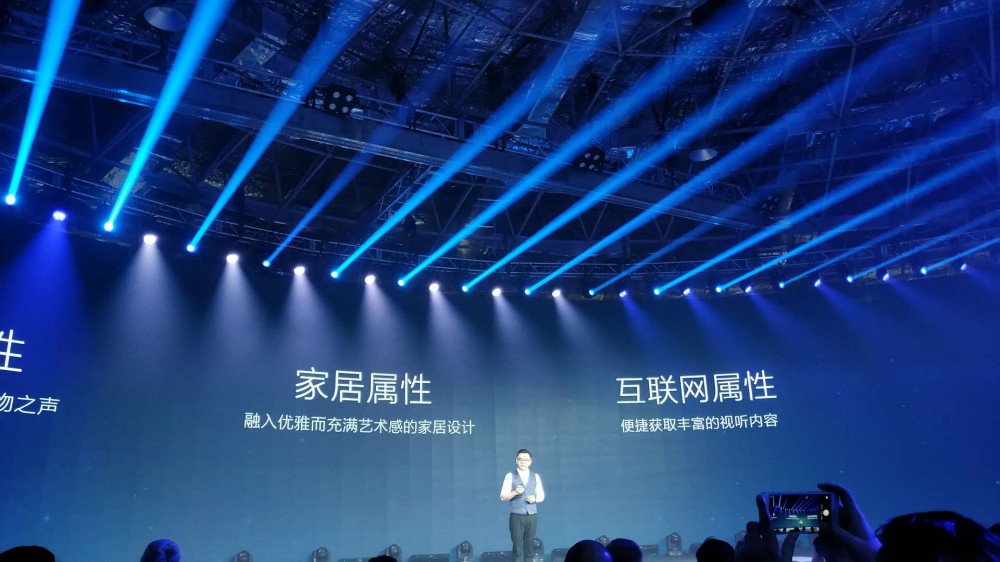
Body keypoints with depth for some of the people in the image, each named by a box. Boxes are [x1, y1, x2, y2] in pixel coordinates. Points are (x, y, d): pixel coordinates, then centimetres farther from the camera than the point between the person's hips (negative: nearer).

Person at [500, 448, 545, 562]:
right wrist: (515, 492, -19)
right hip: (517, 516, -3)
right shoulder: (510, 476, 2)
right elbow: (503, 497, -2)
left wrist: (535, 499, -8)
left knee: (529, 546, 5)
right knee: (517, 546, -2)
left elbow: (541, 496, 13)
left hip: (532, 516, 3)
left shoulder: (536, 476, 11)